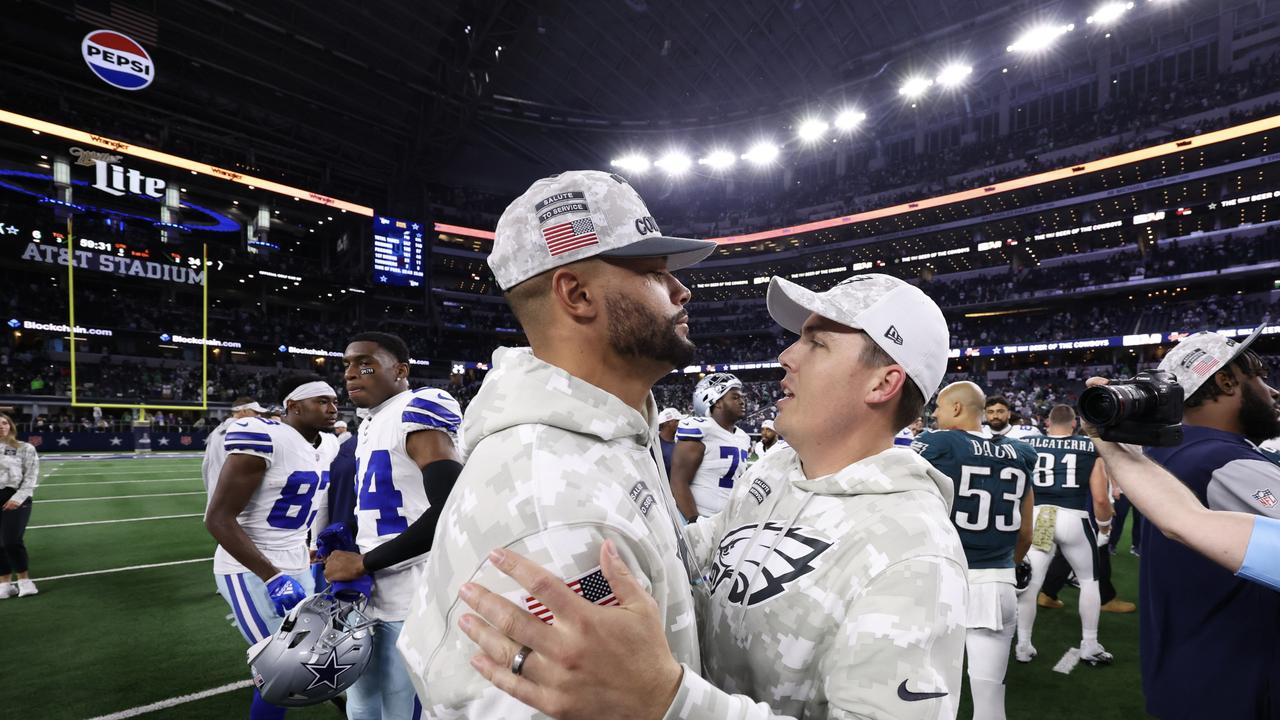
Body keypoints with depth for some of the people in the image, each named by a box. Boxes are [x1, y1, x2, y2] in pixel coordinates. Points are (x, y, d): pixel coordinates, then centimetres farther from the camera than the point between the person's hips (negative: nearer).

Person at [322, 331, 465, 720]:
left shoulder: (417, 412, -16)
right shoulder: (369, 425, 14)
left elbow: (450, 511, -26)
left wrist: (362, 562, -18)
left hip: (416, 599, -9)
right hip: (373, 596, 9)